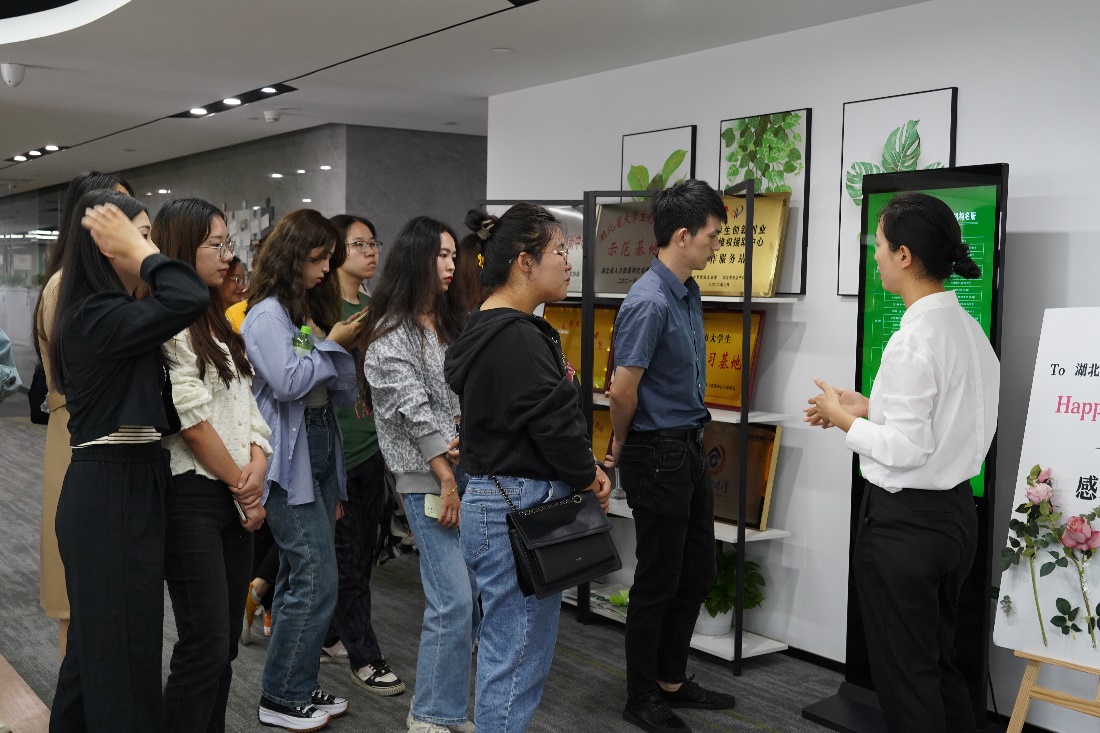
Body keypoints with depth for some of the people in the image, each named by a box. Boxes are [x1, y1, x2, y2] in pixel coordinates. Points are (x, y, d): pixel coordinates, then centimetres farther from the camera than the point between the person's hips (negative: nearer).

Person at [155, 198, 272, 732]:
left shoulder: (216, 322, 16)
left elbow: (246, 400, 14)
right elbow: (193, 422, -16)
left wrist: (258, 464, -4)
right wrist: (241, 486, -6)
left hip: (236, 500, 8)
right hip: (193, 495, -8)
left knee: (225, 643, 12)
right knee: (205, 646, -5)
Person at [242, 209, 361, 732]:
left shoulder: (316, 308, 14)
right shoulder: (268, 313, -10)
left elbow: (343, 391, 13)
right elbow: (288, 381, -22)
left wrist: (343, 343, -3)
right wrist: (333, 344, -10)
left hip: (320, 451, 8)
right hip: (288, 459, -8)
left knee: (299, 575, 13)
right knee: (316, 578, -8)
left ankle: (298, 687, 22)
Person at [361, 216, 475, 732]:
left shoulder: (452, 322, 16)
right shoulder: (390, 334, -6)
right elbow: (414, 412, -12)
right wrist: (448, 479, -14)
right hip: (431, 480, -7)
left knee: (474, 596, 9)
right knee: (454, 600, -9)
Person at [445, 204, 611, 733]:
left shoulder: (486, 331, 13)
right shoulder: (516, 338, -19)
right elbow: (552, 423, -18)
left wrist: (582, 468, 5)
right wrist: (588, 477, -1)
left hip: (496, 499, 11)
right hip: (519, 507, -11)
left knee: (509, 651, 18)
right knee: (516, 658, -1)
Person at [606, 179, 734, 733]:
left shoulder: (689, 293, 8)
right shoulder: (649, 302, -22)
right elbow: (622, 390, -22)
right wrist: (621, 448, -6)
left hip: (688, 449, 9)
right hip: (657, 455, -9)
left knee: (698, 572, 17)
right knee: (658, 581, 3)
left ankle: (672, 680, 33)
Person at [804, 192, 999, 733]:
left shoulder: (914, 340, -22)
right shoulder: (970, 328, 6)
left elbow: (906, 449, -22)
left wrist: (843, 418, -8)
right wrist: (868, 407, 9)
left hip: (904, 523, -9)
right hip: (955, 513, 9)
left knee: (904, 675, 7)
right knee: (940, 664, 23)